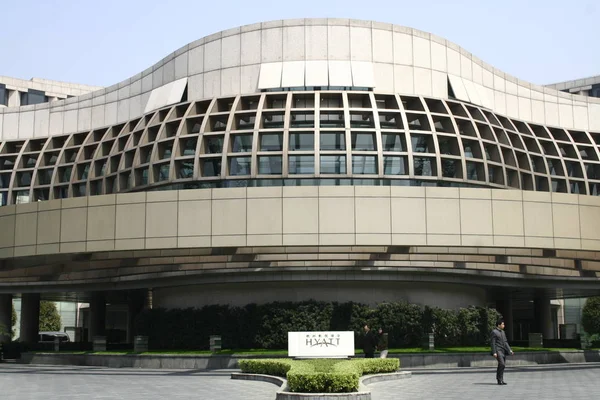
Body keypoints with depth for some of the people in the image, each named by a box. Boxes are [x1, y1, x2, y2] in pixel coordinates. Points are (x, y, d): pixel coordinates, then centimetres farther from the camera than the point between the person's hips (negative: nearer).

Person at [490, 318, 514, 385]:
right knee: (502, 364, -19)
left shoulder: (502, 332, 18)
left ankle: (500, 380, 12)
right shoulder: (494, 332, -7)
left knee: (503, 365, 6)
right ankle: (499, 380, -13)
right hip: (498, 350, -8)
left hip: (503, 351, 8)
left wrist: (510, 350, 13)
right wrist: (494, 352, -17)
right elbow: (493, 343, -11)